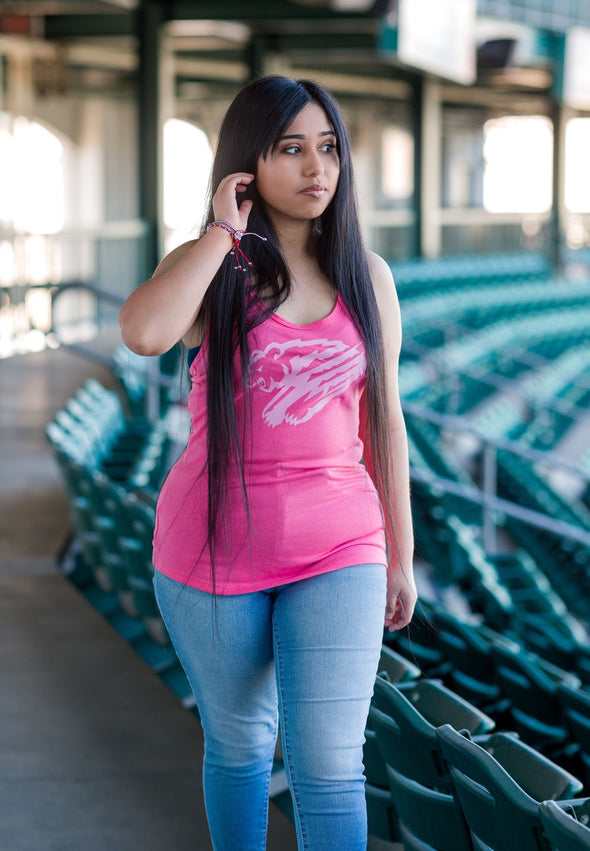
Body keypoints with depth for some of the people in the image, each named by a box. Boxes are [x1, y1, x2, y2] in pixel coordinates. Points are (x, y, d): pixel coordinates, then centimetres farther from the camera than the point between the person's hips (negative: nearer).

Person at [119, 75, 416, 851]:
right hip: (217, 546, 0)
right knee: (239, 745, 16)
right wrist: (224, 232, -18)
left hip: (337, 552, 1)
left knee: (330, 767, -8)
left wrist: (401, 556, 10)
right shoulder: (211, 270, -5)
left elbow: (385, 423, 8)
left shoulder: (367, 277, 3)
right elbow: (143, 331, -29)